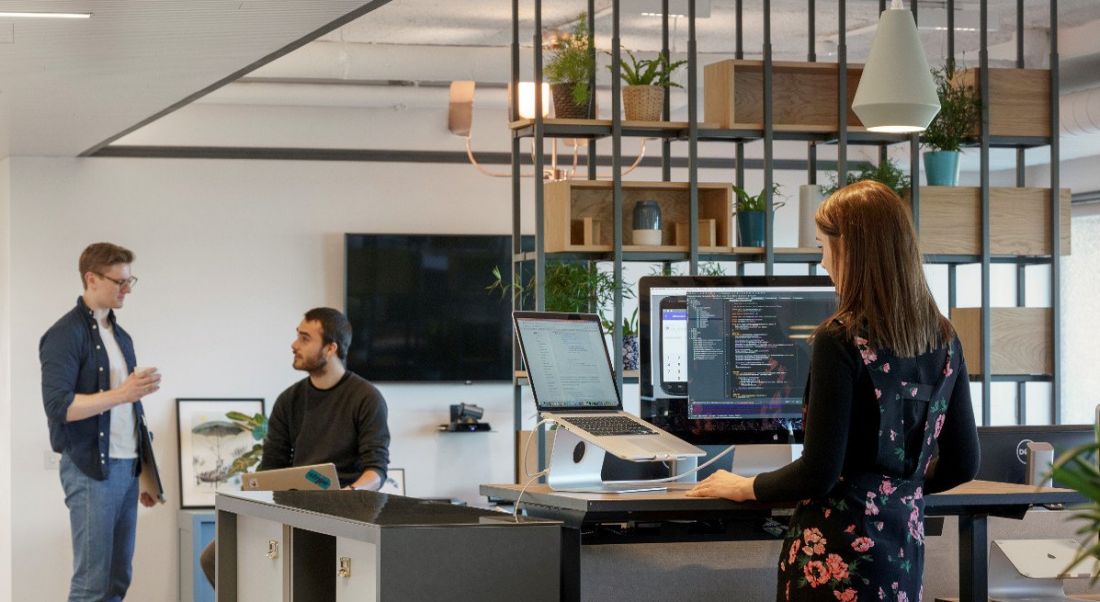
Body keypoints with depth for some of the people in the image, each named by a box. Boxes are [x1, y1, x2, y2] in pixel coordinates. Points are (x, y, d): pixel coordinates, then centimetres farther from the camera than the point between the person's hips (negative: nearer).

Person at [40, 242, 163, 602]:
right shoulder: (66, 335, -8)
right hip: (90, 468, -8)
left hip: (126, 466, 8)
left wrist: (145, 473, 19)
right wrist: (122, 394, -25)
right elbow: (59, 406, -18)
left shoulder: (120, 336, 16)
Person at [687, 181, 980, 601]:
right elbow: (963, 464, 10)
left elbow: (819, 474, -16)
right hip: (904, 548, 6)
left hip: (839, 555, -6)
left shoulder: (841, 339, -16)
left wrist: (743, 488, 0)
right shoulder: (943, 338, 4)